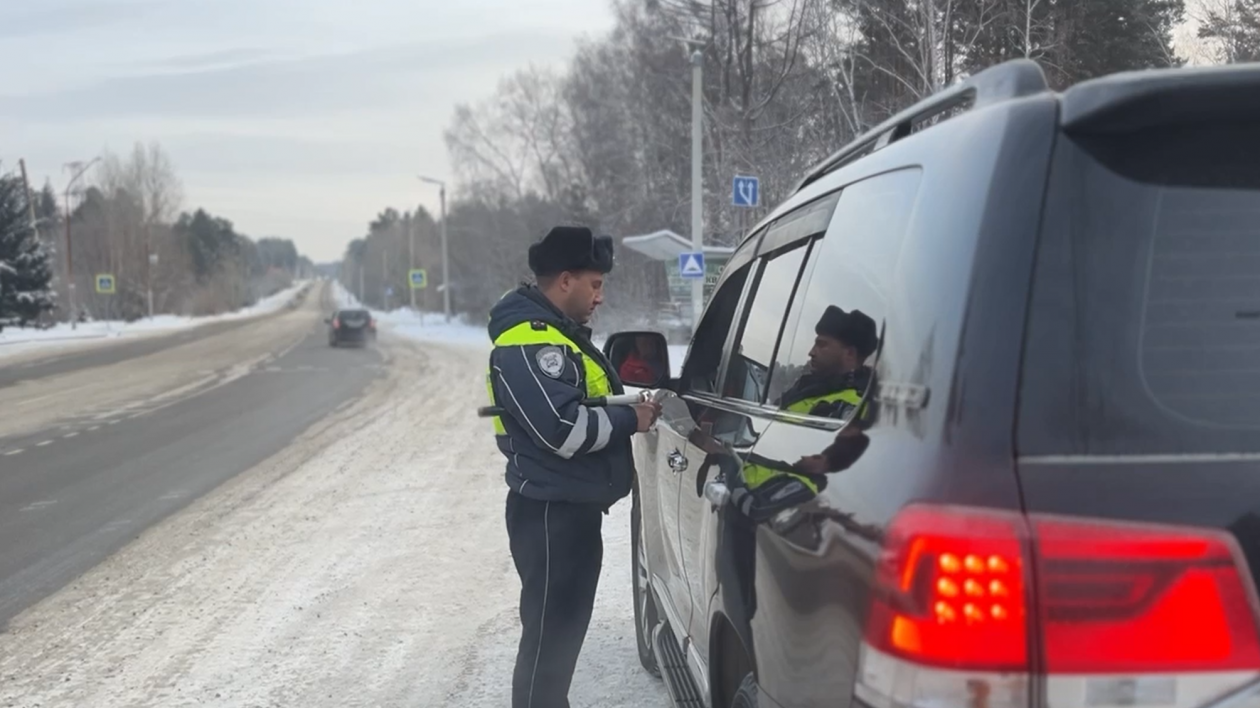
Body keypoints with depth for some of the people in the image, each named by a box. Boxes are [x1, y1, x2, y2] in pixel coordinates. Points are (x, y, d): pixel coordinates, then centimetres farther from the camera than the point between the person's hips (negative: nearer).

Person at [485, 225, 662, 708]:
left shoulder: (558, 333, 15)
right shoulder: (529, 340, -19)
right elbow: (564, 428, -27)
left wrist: (631, 407, 4)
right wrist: (631, 420, -14)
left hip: (573, 507, 11)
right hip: (550, 512, -11)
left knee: (566, 626, 19)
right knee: (548, 633, -6)